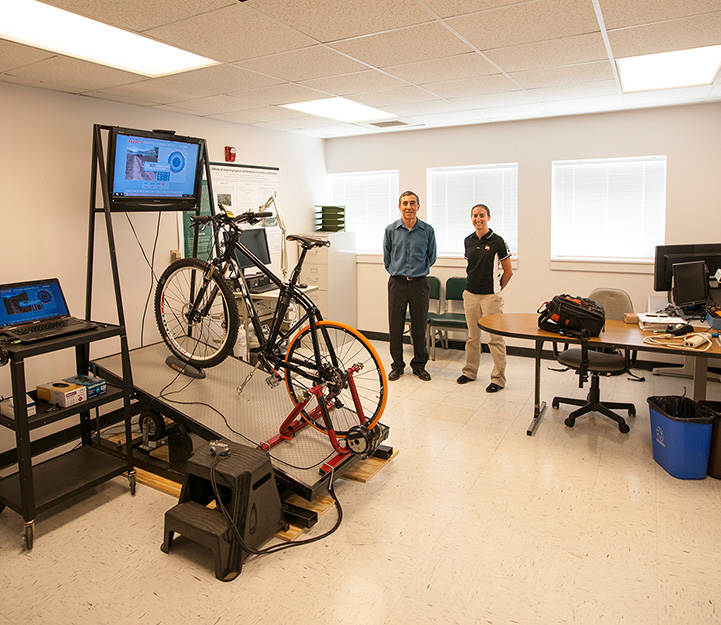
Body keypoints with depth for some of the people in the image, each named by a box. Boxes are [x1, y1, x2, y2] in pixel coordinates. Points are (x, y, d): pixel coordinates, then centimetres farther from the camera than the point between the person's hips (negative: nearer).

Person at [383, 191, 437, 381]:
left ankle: (419, 365, 21)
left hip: (419, 283, 0)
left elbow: (431, 257, 14)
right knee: (395, 326, 4)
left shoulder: (428, 230, 1)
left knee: (420, 327, 6)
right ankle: (397, 365, 18)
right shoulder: (391, 229, 2)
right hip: (397, 283, 0)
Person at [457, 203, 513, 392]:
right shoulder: (468, 241, 8)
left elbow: (508, 272, -1)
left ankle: (498, 378, 7)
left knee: (496, 337, -1)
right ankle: (470, 371, 26)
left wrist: (496, 289, 6)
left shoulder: (497, 241, -7)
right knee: (473, 335, 14)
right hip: (470, 294, 5)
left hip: (490, 296, -5)